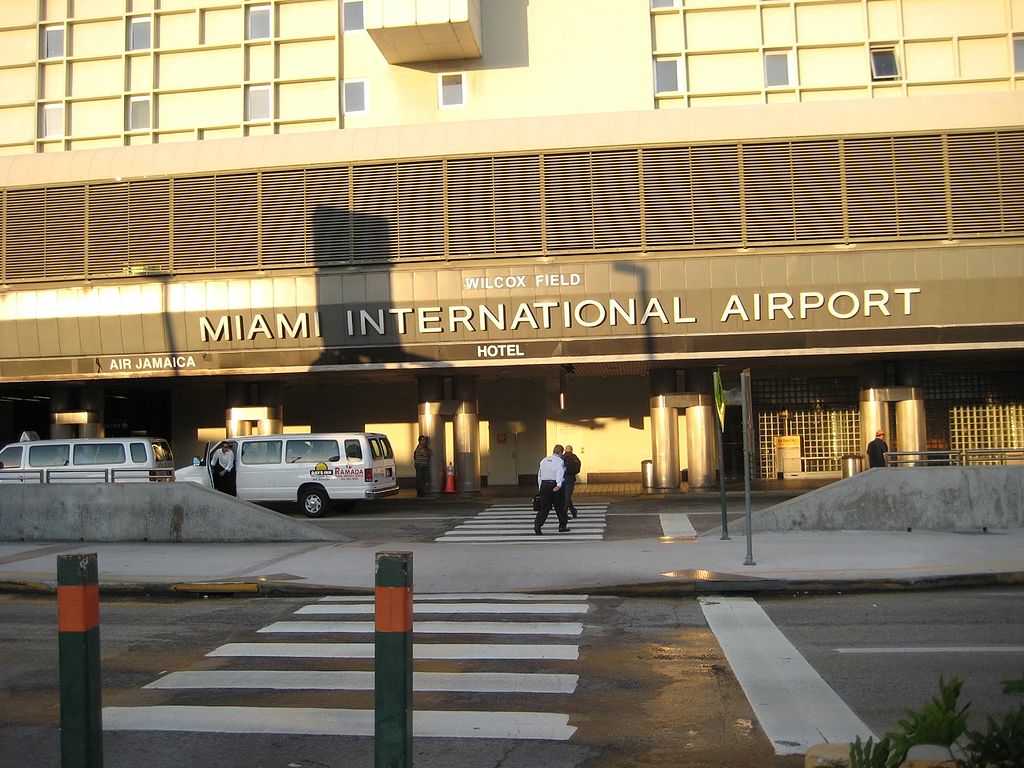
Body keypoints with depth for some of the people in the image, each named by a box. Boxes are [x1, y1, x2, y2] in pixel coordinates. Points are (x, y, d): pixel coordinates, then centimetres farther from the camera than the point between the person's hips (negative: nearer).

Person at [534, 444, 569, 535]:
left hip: (544, 484, 5)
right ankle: (562, 526, 19)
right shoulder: (559, 461, -5)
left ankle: (537, 524, -11)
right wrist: (559, 485, -30)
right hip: (555, 484, -5)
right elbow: (559, 473, -20)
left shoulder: (544, 460, 13)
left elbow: (539, 474, 14)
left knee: (544, 507, 5)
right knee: (560, 507, 10)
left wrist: (540, 487, 18)